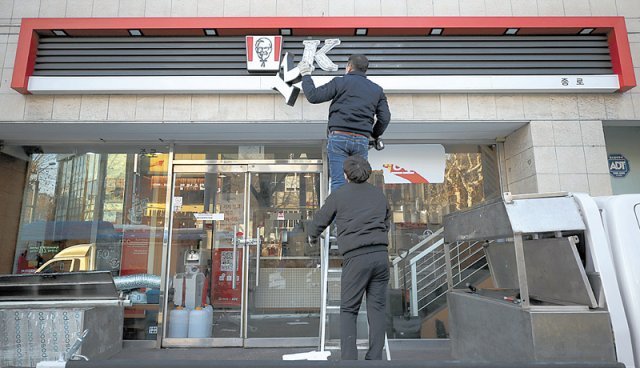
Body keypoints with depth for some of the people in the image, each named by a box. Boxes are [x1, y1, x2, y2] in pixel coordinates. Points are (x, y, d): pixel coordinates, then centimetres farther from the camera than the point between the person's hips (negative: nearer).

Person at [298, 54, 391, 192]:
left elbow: (313, 96, 3)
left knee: (338, 182, -5)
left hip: (339, 137, -3)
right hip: (362, 140, 4)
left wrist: (306, 75, 19)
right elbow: (385, 117, 11)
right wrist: (374, 135, 27)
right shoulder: (377, 89, 17)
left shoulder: (340, 82, 4)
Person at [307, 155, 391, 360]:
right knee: (377, 308, 9)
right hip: (381, 254, 4)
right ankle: (375, 358, 11)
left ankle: (349, 358, 0)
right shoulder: (379, 194, 15)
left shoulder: (339, 195, 3)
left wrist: (311, 235, 34)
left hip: (356, 258, -4)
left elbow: (319, 221, 13)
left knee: (348, 310, 6)